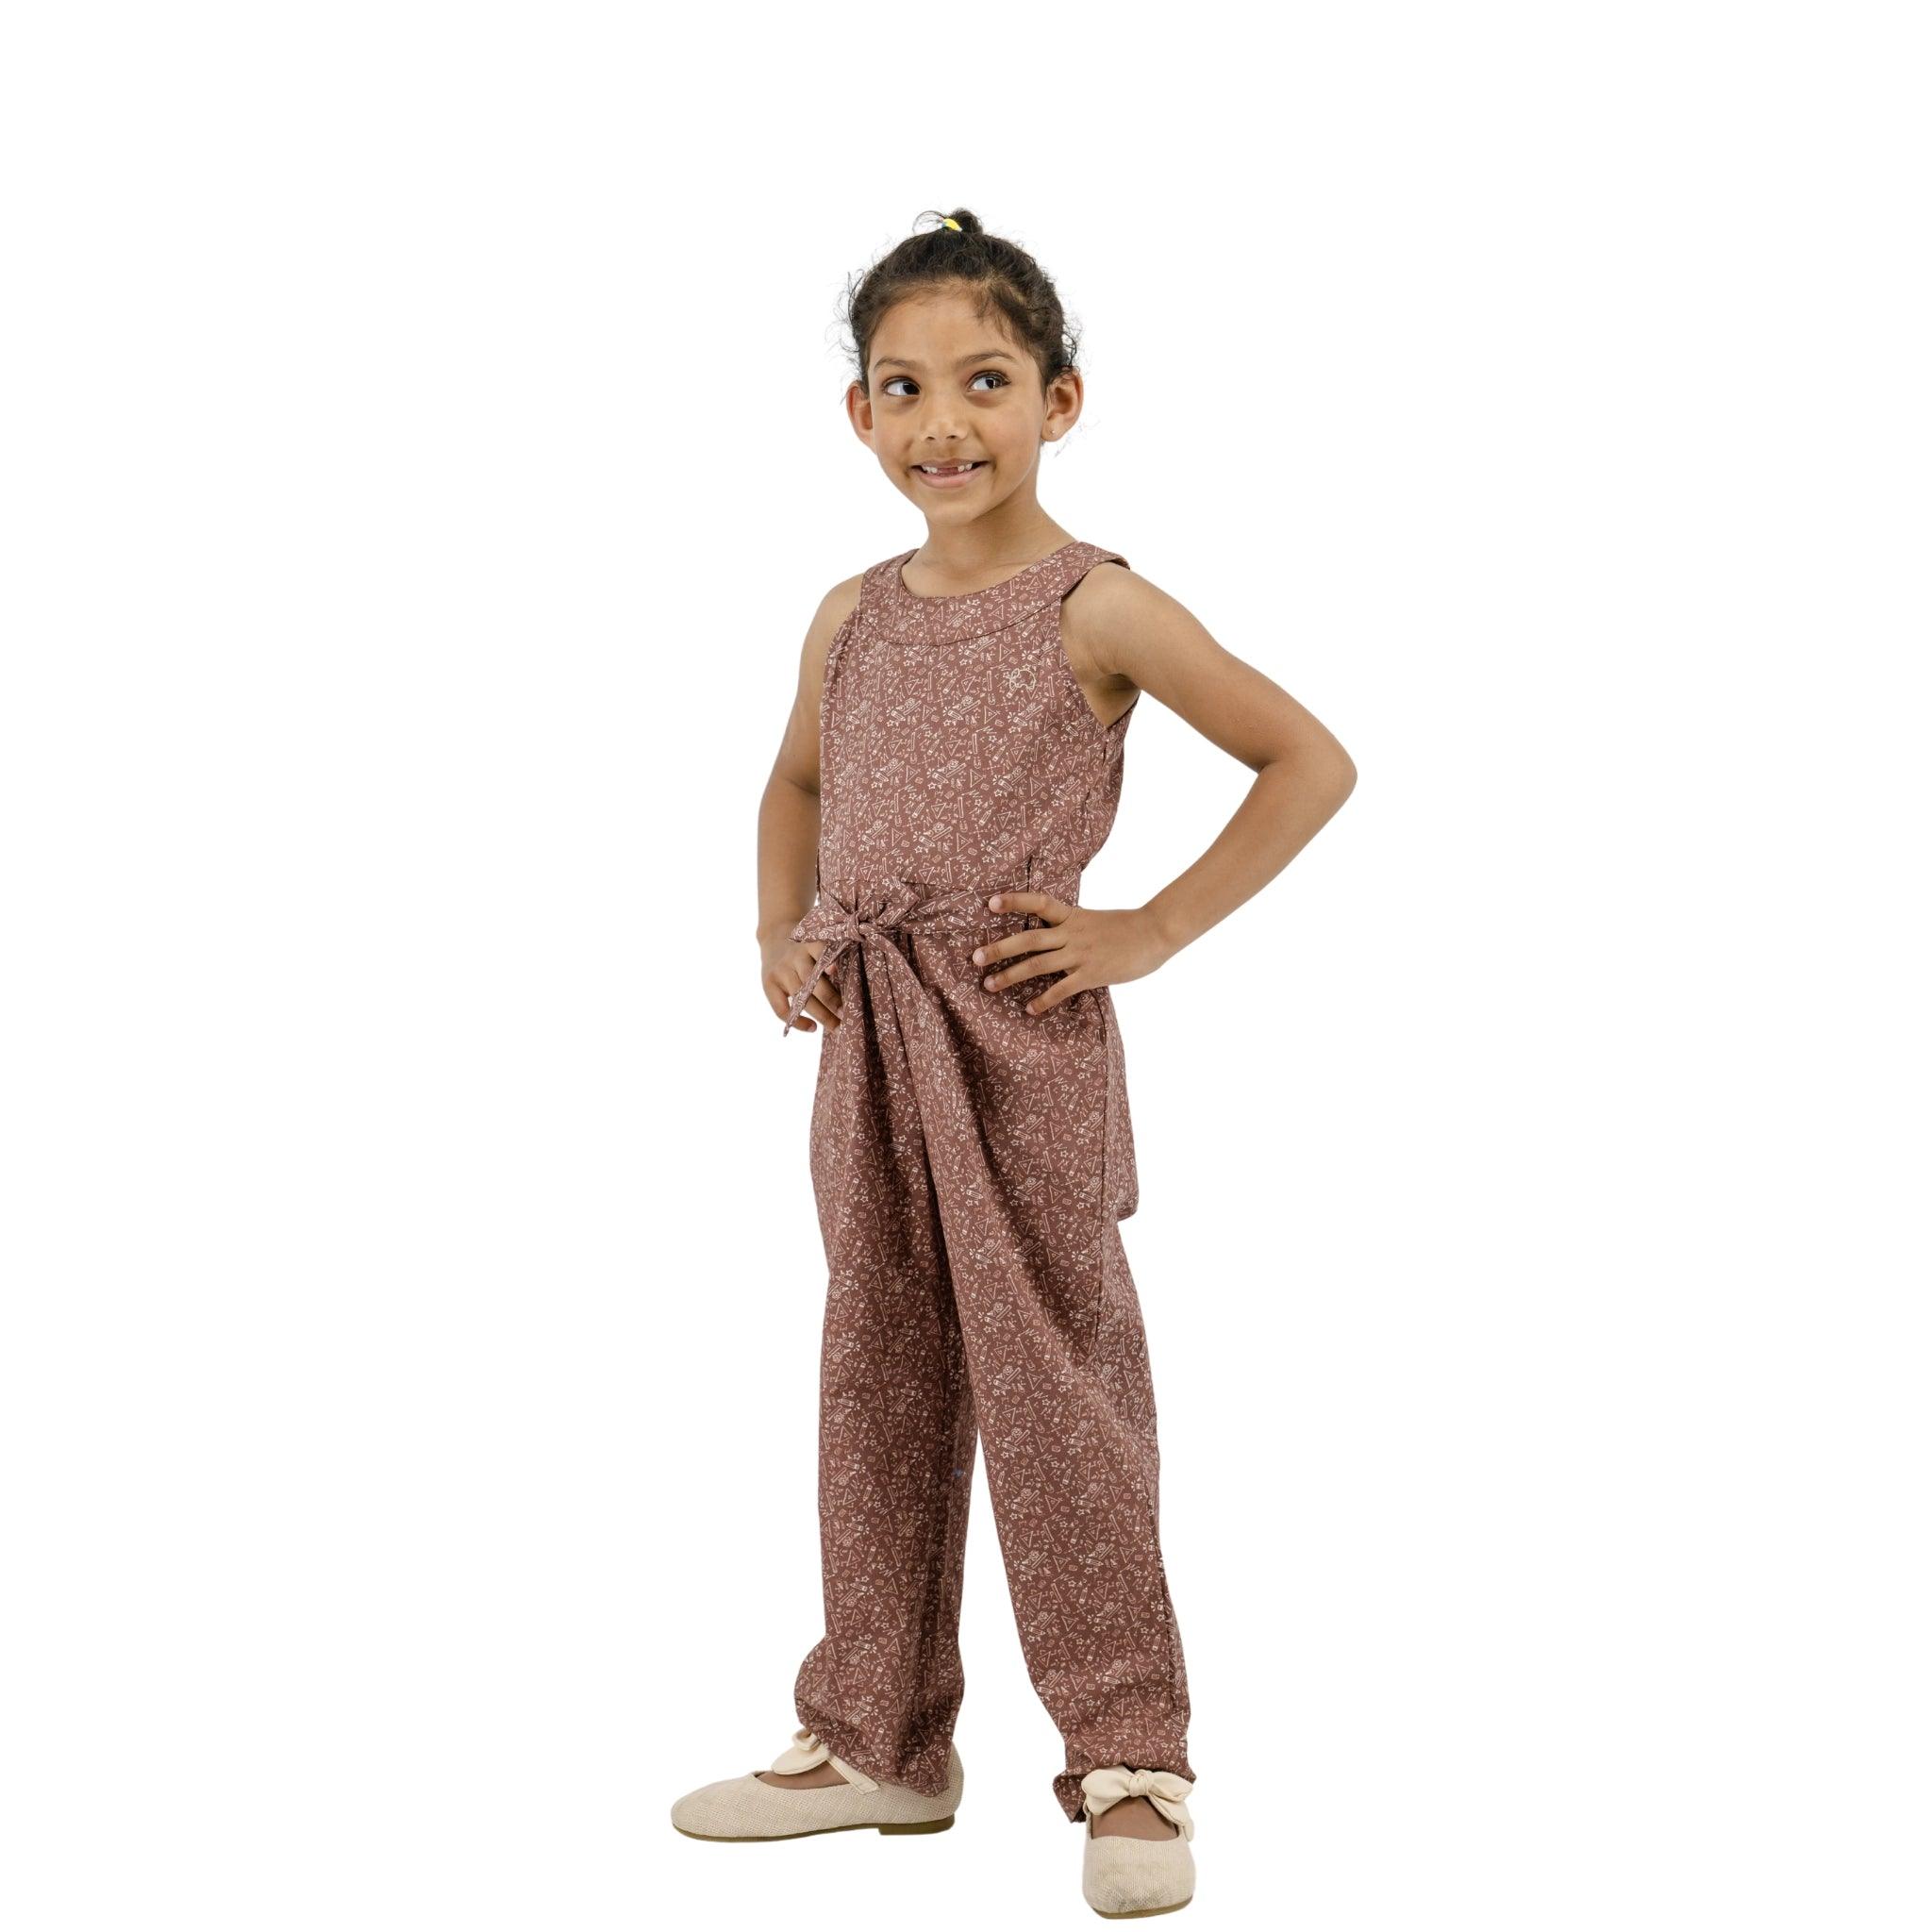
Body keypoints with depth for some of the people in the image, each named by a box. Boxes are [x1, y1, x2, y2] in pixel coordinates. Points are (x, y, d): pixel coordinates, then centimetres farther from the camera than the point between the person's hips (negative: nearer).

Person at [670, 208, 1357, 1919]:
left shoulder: (1099, 610, -8)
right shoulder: (851, 619, 9)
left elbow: (1311, 762, -9)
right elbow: (798, 784, 28)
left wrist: (1152, 933, -11)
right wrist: (780, 933, 11)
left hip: (1026, 1046, -6)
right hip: (867, 1054, 6)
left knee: (1055, 1392, -1)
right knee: (876, 1391, 12)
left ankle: (1131, 1760, 10)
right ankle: (875, 1740, 25)